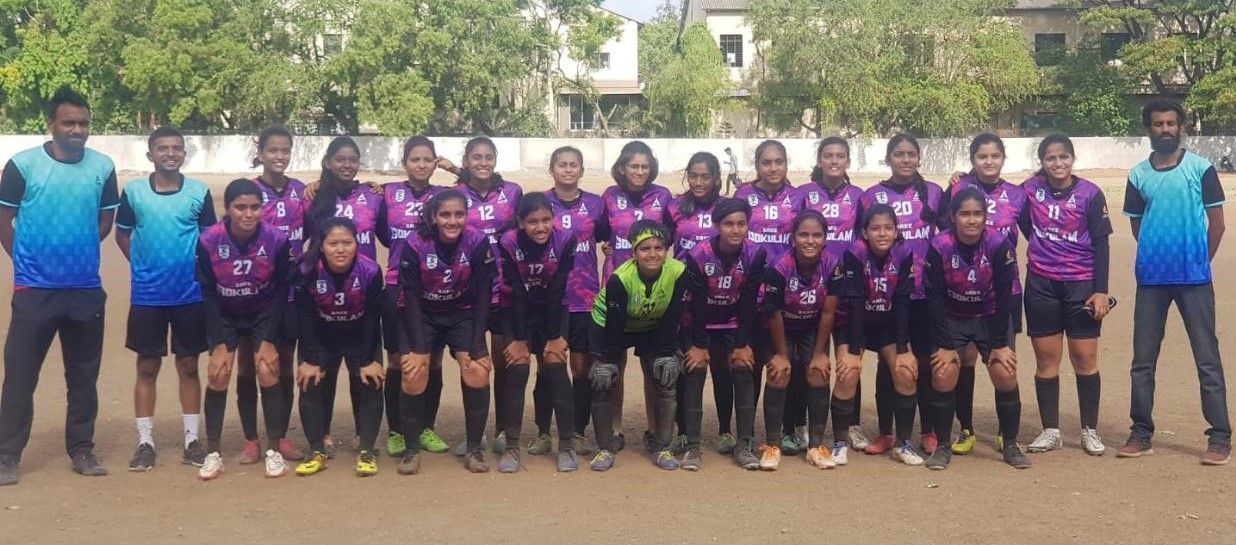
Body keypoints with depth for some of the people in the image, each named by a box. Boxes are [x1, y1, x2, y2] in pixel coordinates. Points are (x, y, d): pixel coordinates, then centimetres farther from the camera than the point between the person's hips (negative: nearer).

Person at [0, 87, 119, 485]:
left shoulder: (103, 167, 1)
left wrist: (79, 252, 7)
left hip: (86, 289, 2)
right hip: (34, 289, -2)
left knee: (83, 376, 11)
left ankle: (82, 450, 22)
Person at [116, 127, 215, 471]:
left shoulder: (199, 192, -2)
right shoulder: (134, 192, -1)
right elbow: (122, 235, 11)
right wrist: (141, 265, 2)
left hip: (190, 295, 0)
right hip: (147, 295, 0)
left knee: (189, 367, 8)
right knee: (147, 368, 6)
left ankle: (192, 440, 16)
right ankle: (145, 443, 15)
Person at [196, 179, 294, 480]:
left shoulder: (277, 240, -23)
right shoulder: (209, 241, -23)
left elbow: (281, 291, -13)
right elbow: (208, 293, -13)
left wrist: (269, 339, -14)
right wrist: (219, 342, -15)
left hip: (264, 314, 0)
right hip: (224, 315, 1)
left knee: (268, 371, -13)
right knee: (218, 373, -9)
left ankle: (274, 450, 0)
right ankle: (213, 453, 3)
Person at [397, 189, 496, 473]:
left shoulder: (478, 242, -19)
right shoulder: (415, 245, -20)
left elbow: (483, 296, -13)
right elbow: (411, 298, -14)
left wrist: (477, 345, -15)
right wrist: (418, 348, -17)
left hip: (463, 314, 1)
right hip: (423, 315, 0)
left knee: (478, 372, -17)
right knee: (414, 373, -18)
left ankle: (474, 448, 0)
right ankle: (411, 449, 0)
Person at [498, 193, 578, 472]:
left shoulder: (565, 240, -21)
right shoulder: (509, 243, -22)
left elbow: (557, 292, -18)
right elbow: (516, 293, -19)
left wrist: (554, 336, -15)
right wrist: (521, 339, -17)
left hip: (553, 311, 0)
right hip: (519, 312, 0)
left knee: (555, 366, -12)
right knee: (517, 368, -13)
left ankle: (566, 445, -2)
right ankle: (511, 447, -4)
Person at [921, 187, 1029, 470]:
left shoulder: (999, 244, -20)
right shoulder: (939, 246, -21)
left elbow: (1003, 297, -14)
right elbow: (935, 298, -15)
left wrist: (1000, 344, -13)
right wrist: (945, 344, -15)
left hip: (990, 317, 0)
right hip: (951, 319, 0)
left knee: (1005, 375, -11)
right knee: (943, 375, -13)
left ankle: (1010, 445, 9)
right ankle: (942, 447, 3)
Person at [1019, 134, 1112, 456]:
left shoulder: (1090, 194, -2)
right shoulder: (1030, 190, 2)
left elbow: (1101, 244, -2)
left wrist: (1101, 291, -7)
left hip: (1082, 285, -1)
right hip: (1041, 285, 2)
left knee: (1085, 359, 1)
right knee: (1046, 359, 5)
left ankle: (1090, 431, 15)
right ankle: (1050, 431, 15)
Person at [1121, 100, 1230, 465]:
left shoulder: (1201, 169, 0)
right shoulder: (1138, 175, 7)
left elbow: (1217, 223, 3)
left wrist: (1198, 263, 6)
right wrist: (1160, 253, 9)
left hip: (1194, 278, -3)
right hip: (1151, 279, 3)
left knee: (1207, 360, 0)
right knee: (1142, 360, 6)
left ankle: (1220, 438, 7)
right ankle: (1141, 434, 16)